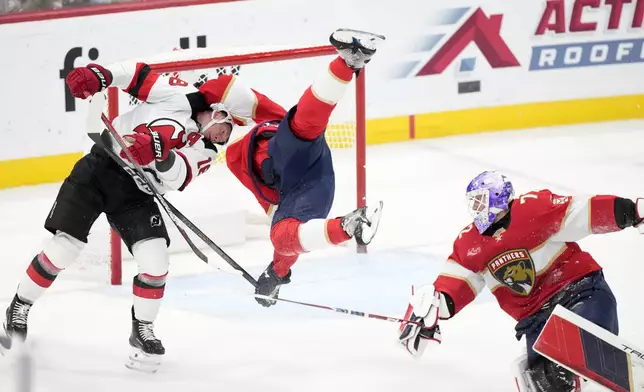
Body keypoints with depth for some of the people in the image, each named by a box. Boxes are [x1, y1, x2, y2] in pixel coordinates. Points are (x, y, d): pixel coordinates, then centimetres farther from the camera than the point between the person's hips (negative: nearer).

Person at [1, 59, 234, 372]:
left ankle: (142, 331, 11)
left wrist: (160, 151, -35)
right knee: (62, 248, -7)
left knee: (156, 263, -12)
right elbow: (139, 75, -3)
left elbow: (175, 180, -15)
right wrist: (97, 75, -20)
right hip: (99, 169, -3)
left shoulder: (206, 152, 3)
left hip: (135, 194, 3)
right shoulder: (182, 97, -3)